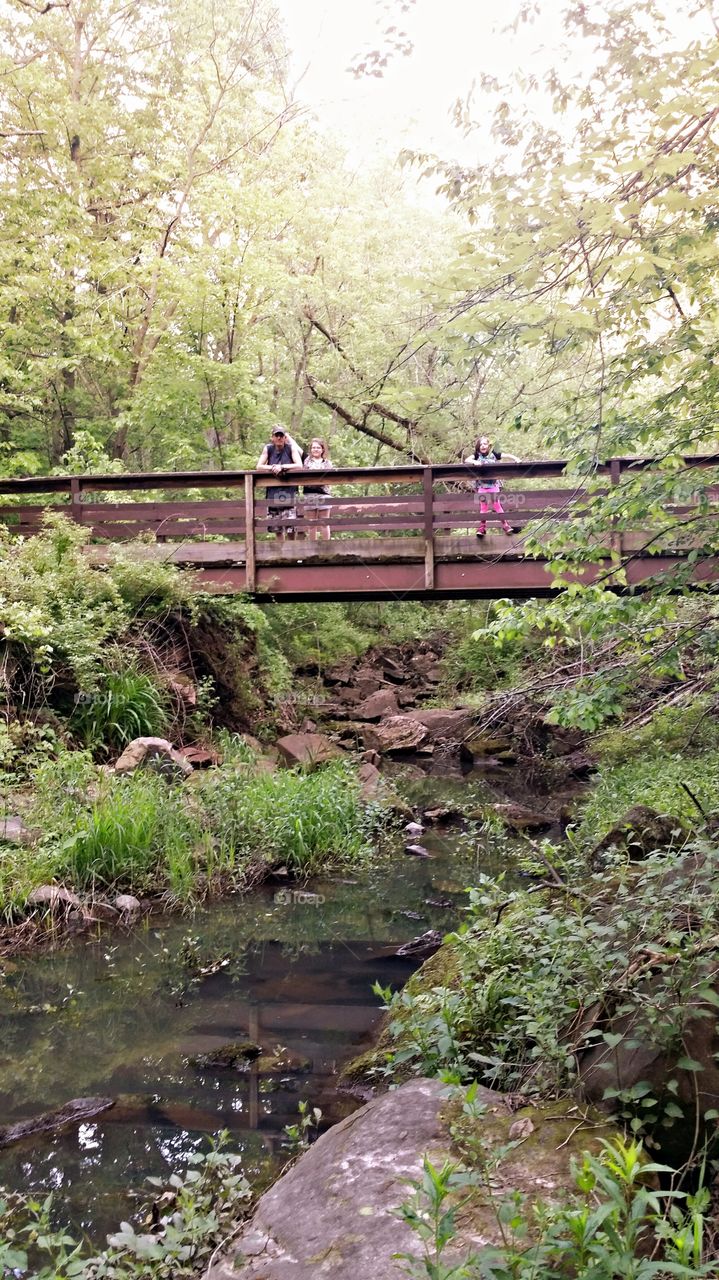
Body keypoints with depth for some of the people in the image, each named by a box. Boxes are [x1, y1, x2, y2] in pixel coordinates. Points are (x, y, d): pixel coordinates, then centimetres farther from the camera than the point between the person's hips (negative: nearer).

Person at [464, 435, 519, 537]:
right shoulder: (477, 455, -3)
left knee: (496, 504, 2)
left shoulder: (494, 454, -2)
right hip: (482, 485, 0)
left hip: (493, 484, 0)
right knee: (483, 506, 6)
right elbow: (466, 460, -17)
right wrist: (474, 462, -35)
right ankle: (482, 527, 15)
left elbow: (506, 455, -6)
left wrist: (515, 459, -23)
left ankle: (505, 524, 12)